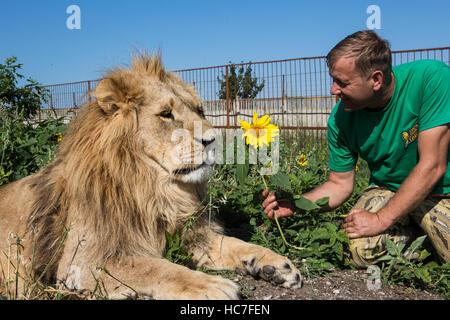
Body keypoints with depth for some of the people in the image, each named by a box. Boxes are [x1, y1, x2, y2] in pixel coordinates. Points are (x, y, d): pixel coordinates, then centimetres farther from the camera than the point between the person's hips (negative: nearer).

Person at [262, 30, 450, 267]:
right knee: (362, 251, -25)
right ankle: (408, 228, 8)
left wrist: (380, 220, -24)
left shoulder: (431, 78, -24)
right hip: (386, 189, 2)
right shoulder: (340, 117, -12)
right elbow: (340, 184, -2)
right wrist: (295, 203, -20)